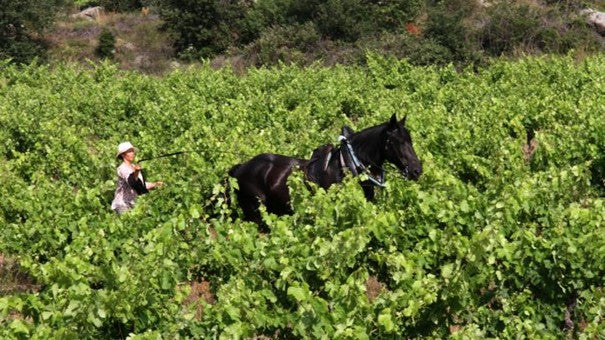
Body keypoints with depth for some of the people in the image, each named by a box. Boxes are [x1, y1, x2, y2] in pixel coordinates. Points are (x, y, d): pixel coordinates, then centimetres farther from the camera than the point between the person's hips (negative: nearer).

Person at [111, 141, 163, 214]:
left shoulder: (134, 167, 15)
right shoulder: (122, 169, -12)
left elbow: (142, 185, 23)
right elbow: (132, 182, -32)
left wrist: (155, 184, 14)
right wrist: (136, 172, -51)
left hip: (133, 204, 8)